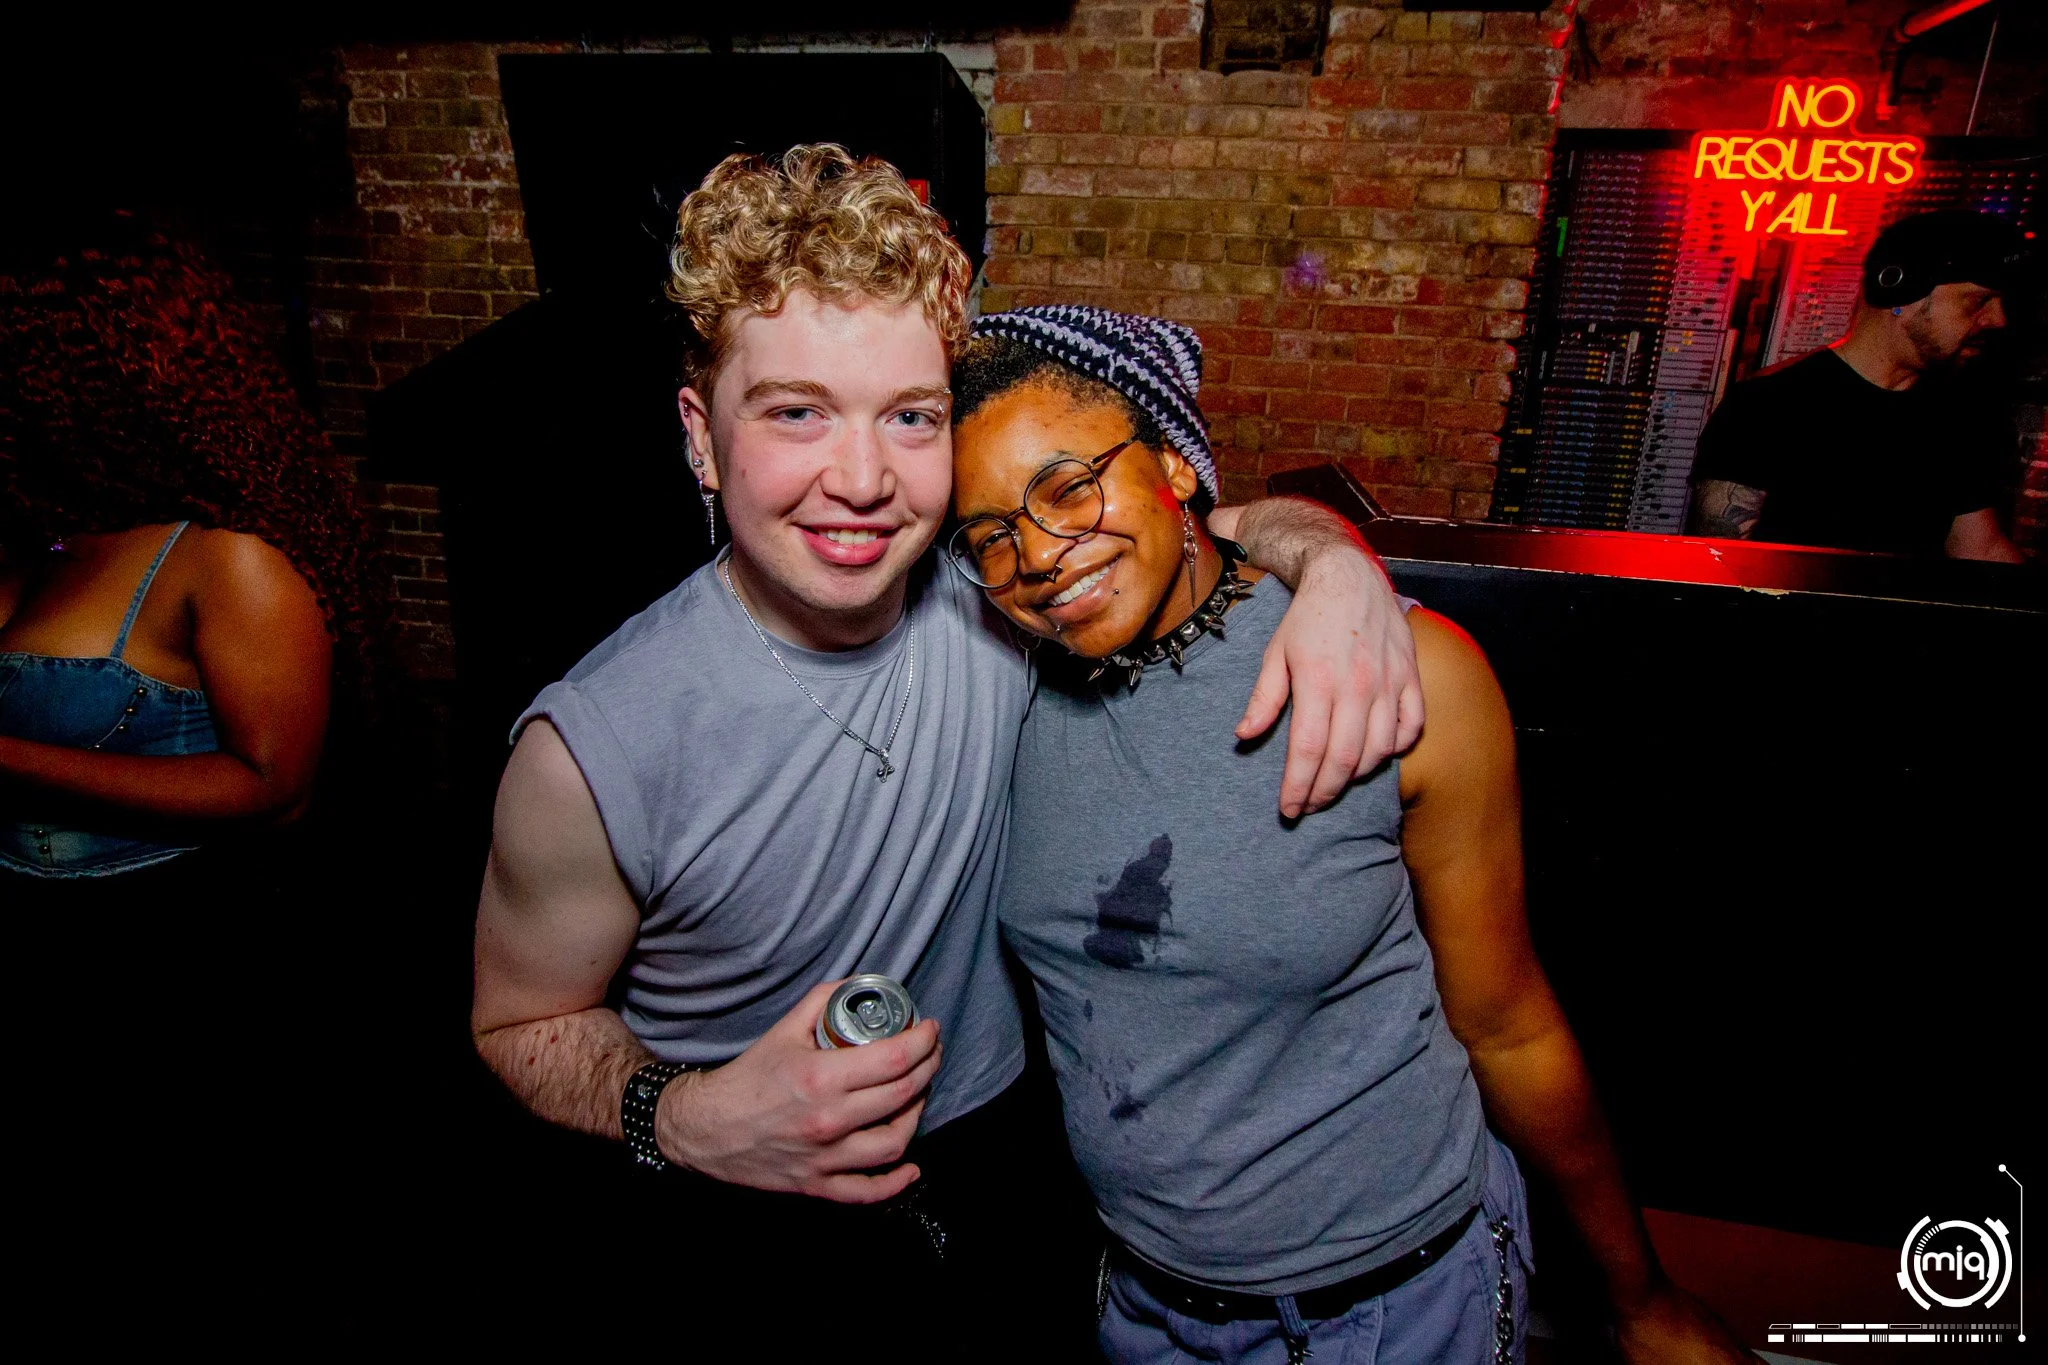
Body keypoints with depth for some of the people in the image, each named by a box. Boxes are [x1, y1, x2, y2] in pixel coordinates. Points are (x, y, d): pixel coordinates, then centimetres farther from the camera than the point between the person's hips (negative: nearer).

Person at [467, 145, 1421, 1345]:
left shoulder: (994, 597, -19)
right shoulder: (594, 751, -28)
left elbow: (1235, 524, -4)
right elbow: (523, 1025, -10)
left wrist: (1339, 568, -26)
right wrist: (686, 1119, -29)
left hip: (996, 1154, 4)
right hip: (746, 1236, -3)